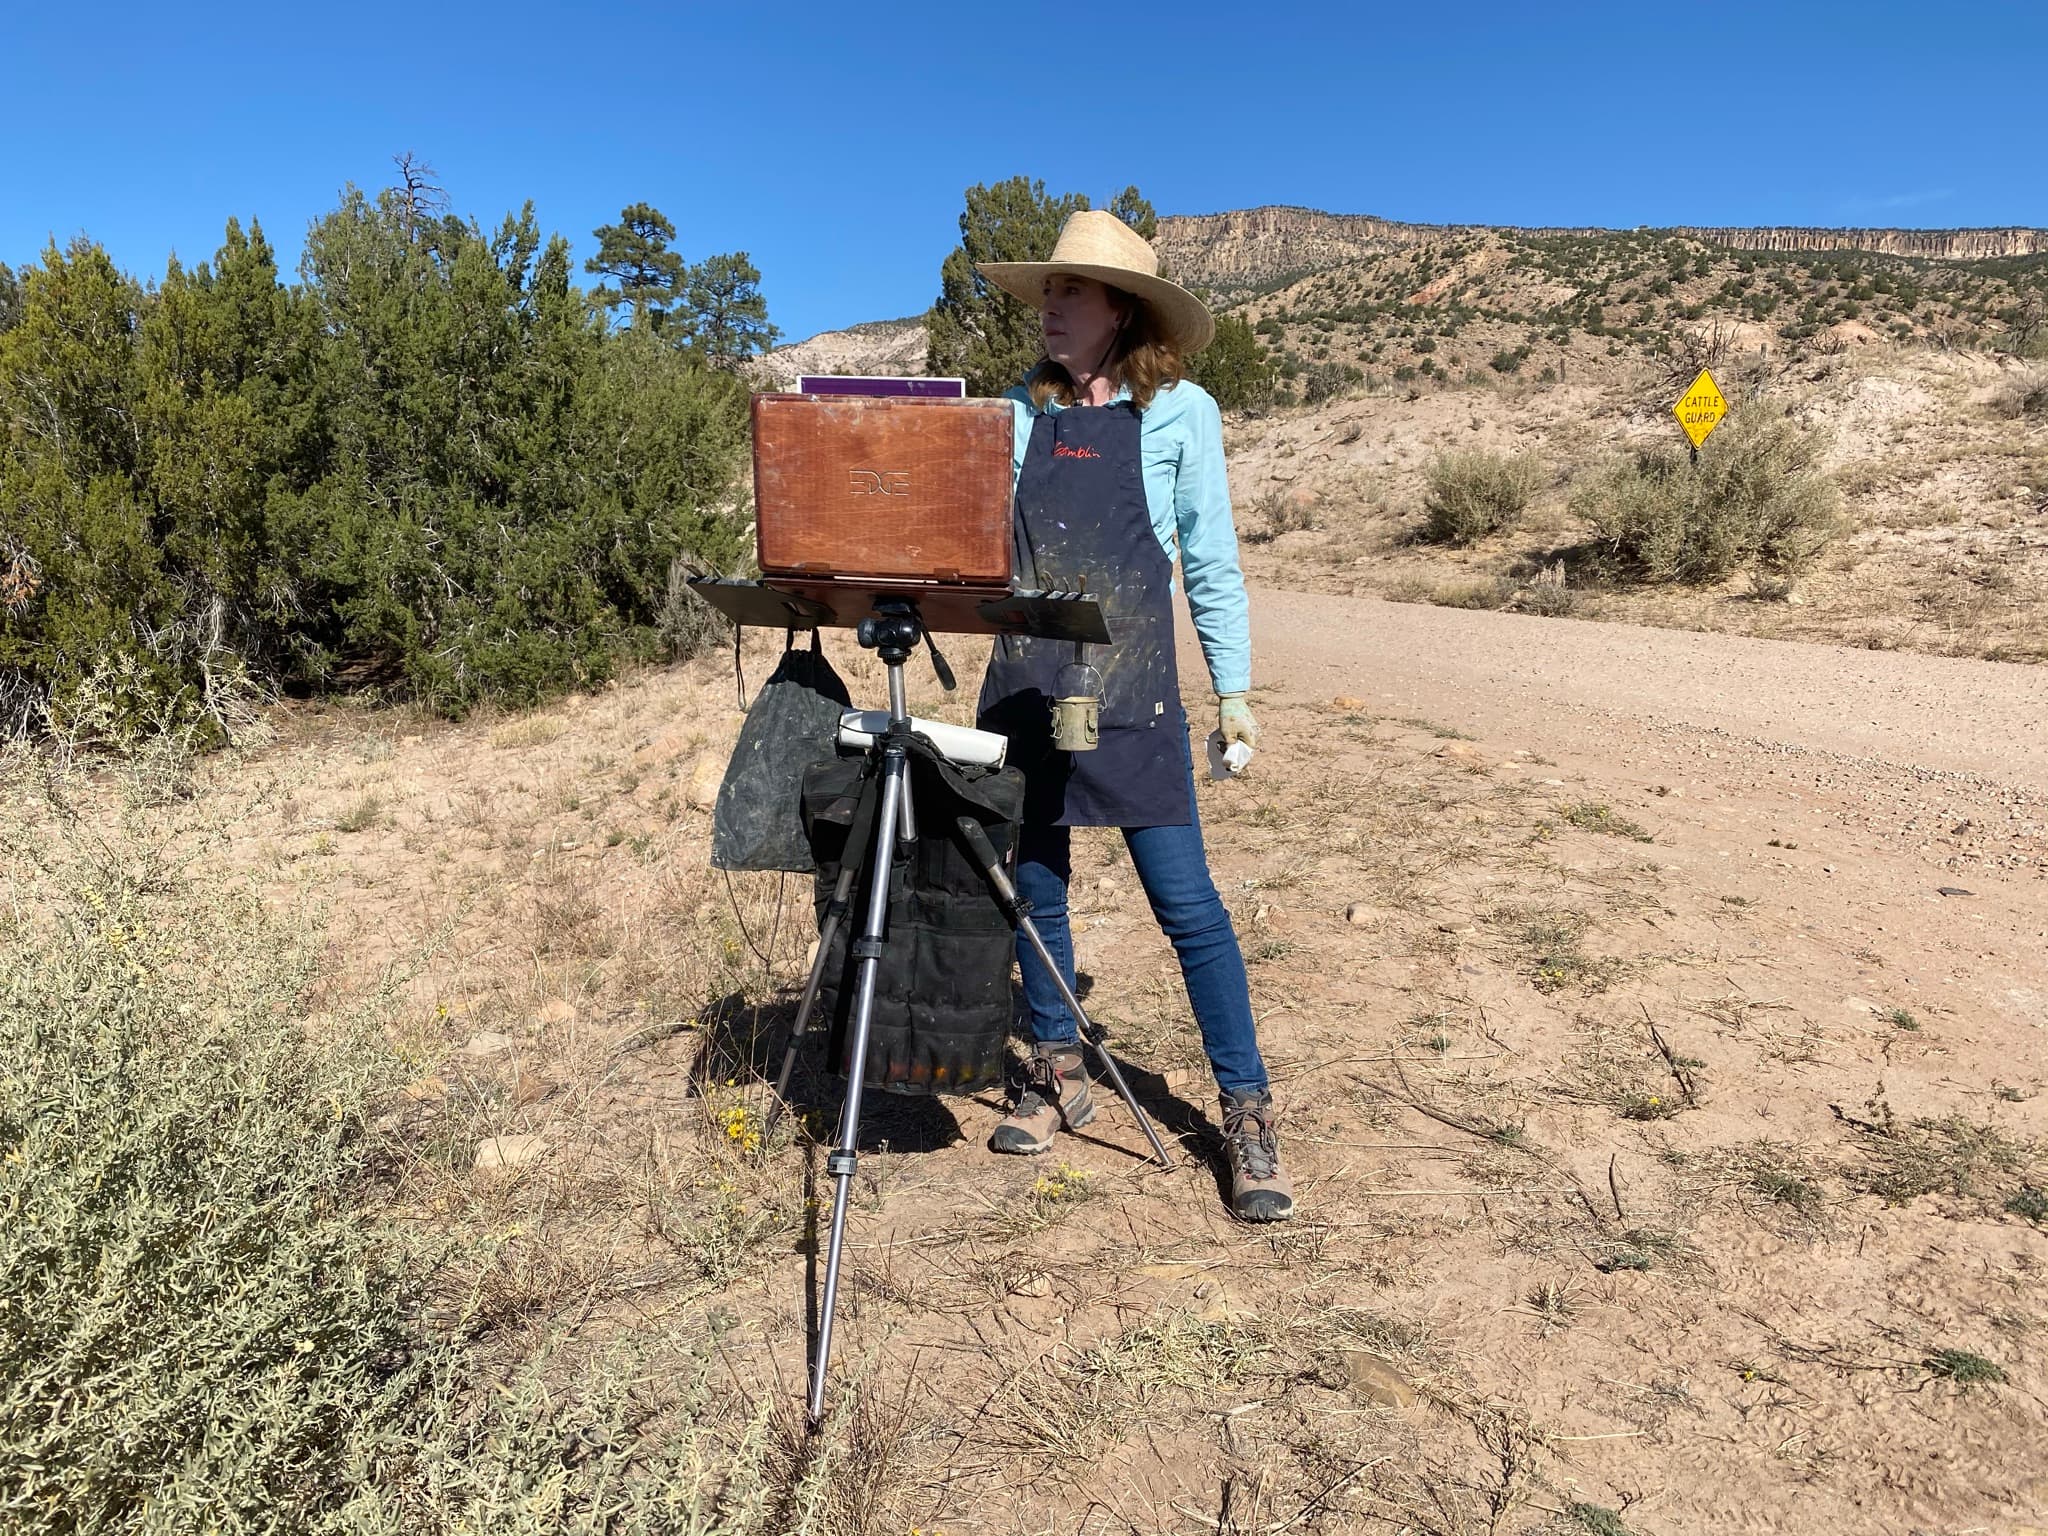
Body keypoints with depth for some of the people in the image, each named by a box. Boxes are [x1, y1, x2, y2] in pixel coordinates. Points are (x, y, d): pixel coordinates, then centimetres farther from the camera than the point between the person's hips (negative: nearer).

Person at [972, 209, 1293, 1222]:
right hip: (1022, 681, 4)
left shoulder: (1179, 412, 2)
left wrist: (1233, 689, 2)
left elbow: (1211, 561, 4)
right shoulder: (1019, 410, 11)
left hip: (1131, 690, -4)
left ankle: (1247, 1113, 6)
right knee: (1035, 885, 10)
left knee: (1184, 898, -5)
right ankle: (1058, 1076, 28)